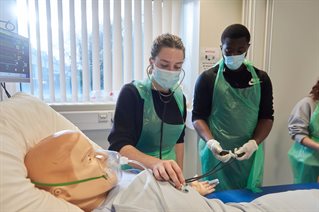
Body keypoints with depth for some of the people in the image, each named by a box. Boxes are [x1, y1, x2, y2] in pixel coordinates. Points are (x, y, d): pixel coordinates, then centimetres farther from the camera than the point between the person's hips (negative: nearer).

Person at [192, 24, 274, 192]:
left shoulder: (261, 78, 6)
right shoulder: (207, 78, -3)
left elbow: (267, 116, 5)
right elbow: (197, 117, -3)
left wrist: (254, 143, -12)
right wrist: (211, 142, -19)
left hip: (250, 154, 3)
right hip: (217, 153, -2)